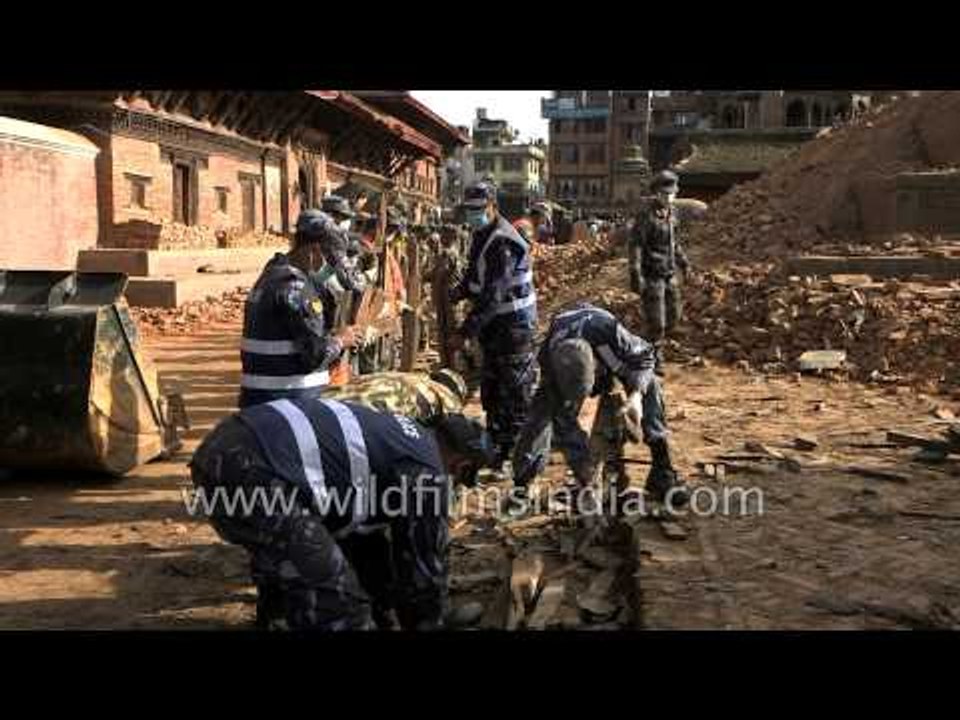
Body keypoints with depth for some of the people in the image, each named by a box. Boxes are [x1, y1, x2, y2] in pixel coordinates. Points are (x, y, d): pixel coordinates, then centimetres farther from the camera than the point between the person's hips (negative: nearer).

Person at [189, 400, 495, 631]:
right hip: (255, 471, -10)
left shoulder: (393, 436, 29)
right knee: (336, 600, 2)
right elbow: (423, 564, 10)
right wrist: (427, 624, 28)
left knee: (282, 569, 31)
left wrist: (383, 614, 44)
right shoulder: (427, 474, 2)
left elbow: (367, 532, 36)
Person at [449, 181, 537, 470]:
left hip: (514, 322, -10)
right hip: (494, 322, 10)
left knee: (516, 391, -2)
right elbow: (474, 276, 18)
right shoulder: (482, 235, 8)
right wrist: (453, 296, -3)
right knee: (491, 386, 19)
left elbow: (492, 296, -28)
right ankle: (497, 442, 33)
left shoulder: (504, 243, -23)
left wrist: (465, 332, -29)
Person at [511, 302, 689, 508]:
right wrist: (587, 479, -30)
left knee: (649, 386, -20)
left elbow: (645, 354, -21)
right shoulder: (549, 359, -39)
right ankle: (521, 484, -9)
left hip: (610, 356, 0)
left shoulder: (610, 331, -45)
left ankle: (662, 476, -11)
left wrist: (635, 395, -38)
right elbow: (565, 424, -31)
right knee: (544, 406, -20)